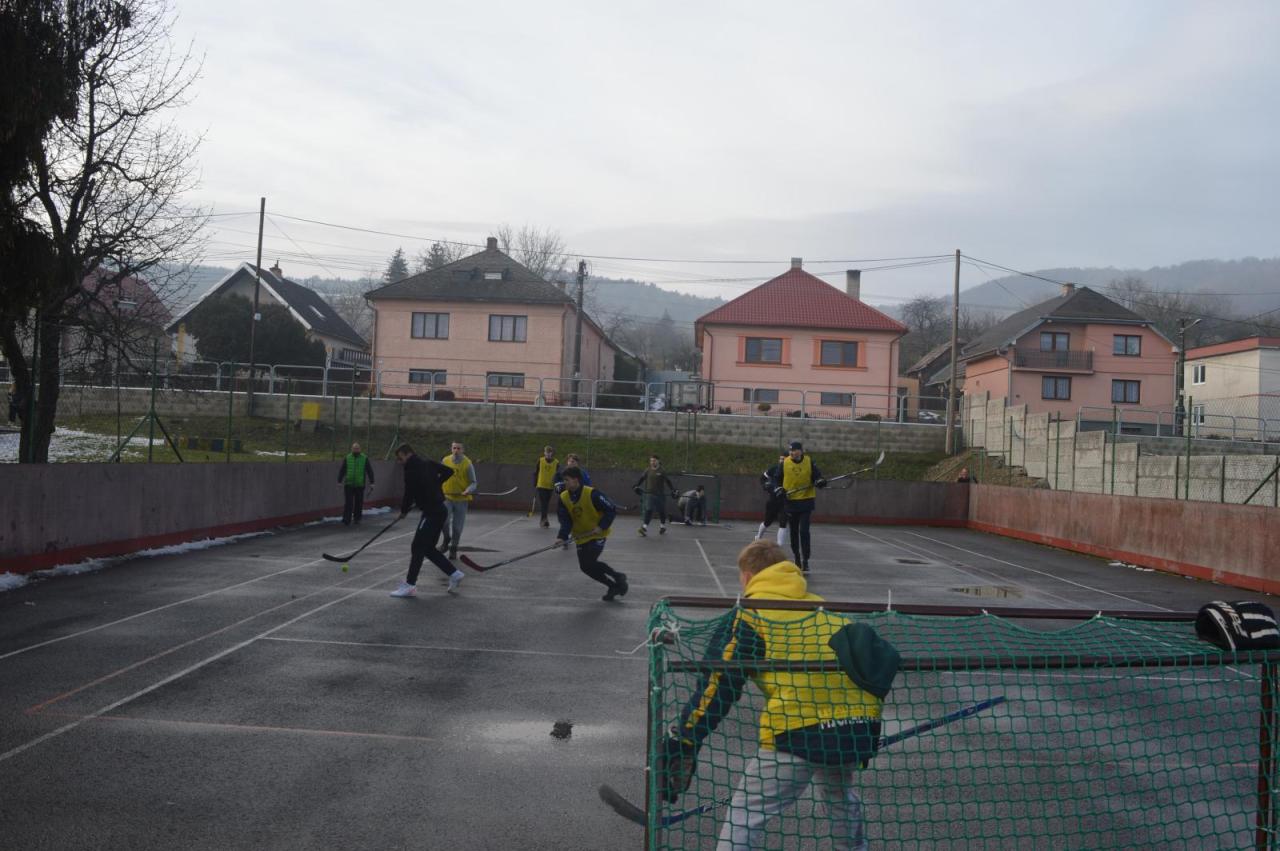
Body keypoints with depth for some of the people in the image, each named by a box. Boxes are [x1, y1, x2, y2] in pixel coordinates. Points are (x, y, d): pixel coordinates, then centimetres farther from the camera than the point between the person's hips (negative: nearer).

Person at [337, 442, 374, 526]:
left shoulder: (365, 458, 2)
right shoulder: (347, 458, 4)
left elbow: (370, 471, 2)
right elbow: (342, 470, 5)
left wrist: (371, 482, -2)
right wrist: (339, 481, -1)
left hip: (360, 485, 0)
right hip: (348, 484, 0)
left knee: (359, 503, 6)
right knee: (348, 503, -5)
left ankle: (357, 519, 20)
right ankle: (346, 521, -5)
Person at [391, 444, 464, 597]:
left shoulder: (412, 471, -15)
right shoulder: (428, 464, 9)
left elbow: (409, 495, -12)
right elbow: (449, 471, 15)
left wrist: (404, 511, 7)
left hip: (432, 513, -9)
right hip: (438, 511, 9)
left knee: (417, 548, -6)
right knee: (428, 548, 15)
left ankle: (410, 585, -4)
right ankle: (454, 574, 18)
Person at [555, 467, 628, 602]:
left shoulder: (592, 494, -23)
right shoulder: (564, 498, -6)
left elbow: (611, 510, -18)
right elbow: (565, 520, -10)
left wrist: (602, 526, -26)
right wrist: (562, 537, -25)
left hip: (597, 534, -6)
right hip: (581, 536, 6)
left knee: (590, 562, -17)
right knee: (585, 567, 5)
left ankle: (617, 577, 6)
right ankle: (613, 586, 23)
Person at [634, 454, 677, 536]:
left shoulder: (661, 472, -2)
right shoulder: (647, 471, 4)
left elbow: (668, 482, -3)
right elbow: (641, 479, 9)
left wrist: (673, 490, -9)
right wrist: (636, 486, -2)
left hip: (660, 495, 0)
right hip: (649, 494, 0)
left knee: (662, 512, 11)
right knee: (648, 511, -12)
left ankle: (662, 527, 31)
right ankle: (644, 528, -19)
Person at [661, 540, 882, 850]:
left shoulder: (750, 615, 6)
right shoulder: (825, 607, 23)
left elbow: (720, 683, -1)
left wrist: (684, 741, 2)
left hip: (800, 730, -6)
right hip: (860, 727, 6)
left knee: (745, 814, 5)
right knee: (840, 796, 35)